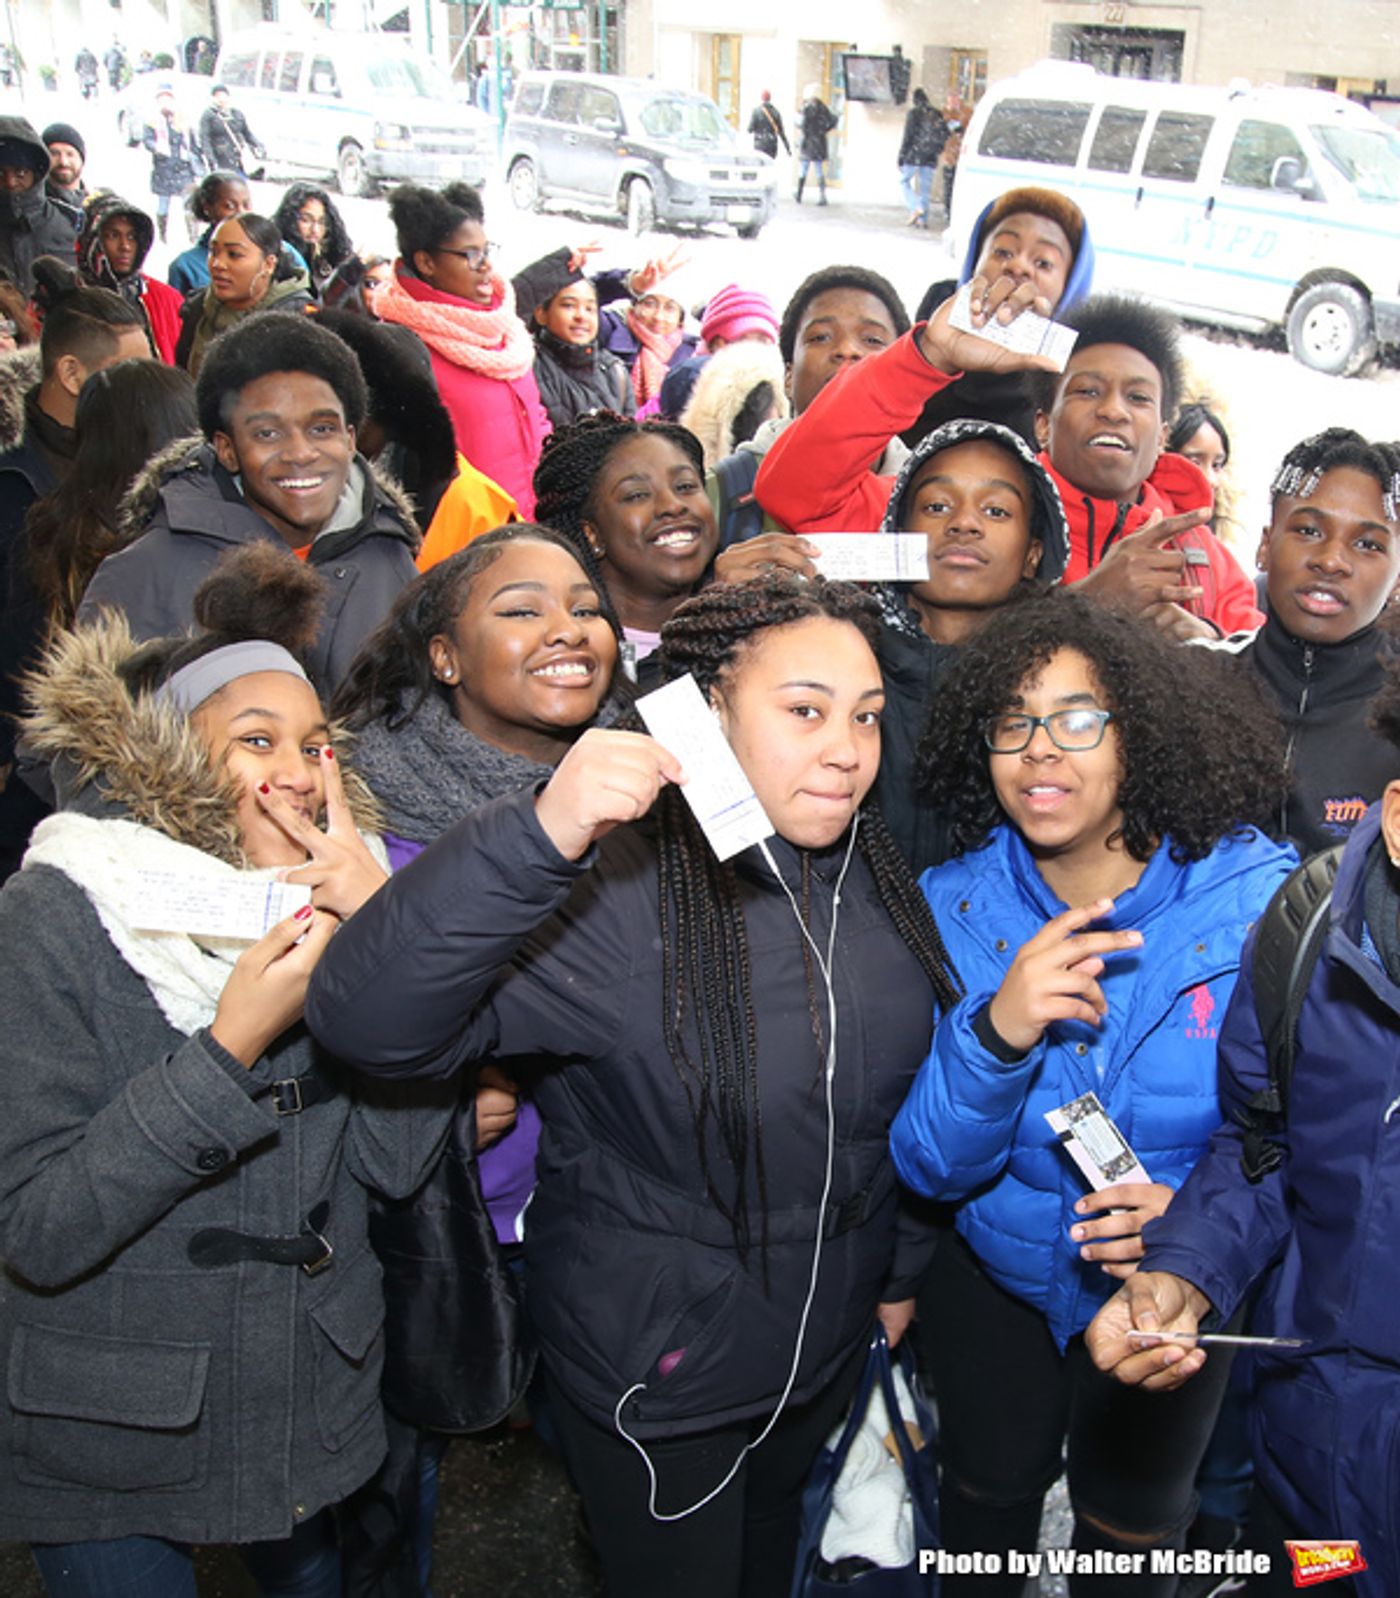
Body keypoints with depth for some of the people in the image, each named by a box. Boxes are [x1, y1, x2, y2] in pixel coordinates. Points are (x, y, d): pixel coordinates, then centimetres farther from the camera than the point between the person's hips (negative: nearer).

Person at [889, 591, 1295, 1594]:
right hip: (993, 1277, 1)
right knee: (988, 1493, 25)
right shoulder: (954, 909, -17)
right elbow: (930, 1167, -19)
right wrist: (997, 1031, -37)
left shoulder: (1260, 897, -22)